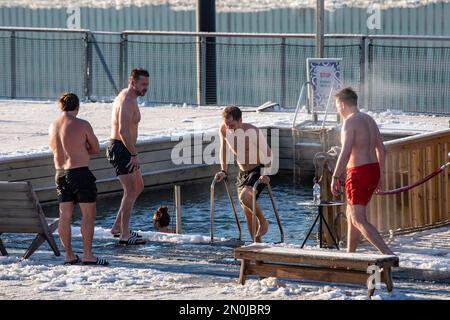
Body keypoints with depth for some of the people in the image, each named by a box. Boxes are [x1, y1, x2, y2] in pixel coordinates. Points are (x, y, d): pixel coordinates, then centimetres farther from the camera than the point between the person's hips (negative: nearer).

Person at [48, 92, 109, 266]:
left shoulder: (53, 126, 7)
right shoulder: (82, 125, -11)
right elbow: (96, 149, -2)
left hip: (61, 173, 6)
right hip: (80, 172, -6)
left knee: (65, 216, 8)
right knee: (88, 214, -1)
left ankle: (69, 255, 11)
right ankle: (87, 255, -3)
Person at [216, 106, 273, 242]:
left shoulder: (252, 132, -26)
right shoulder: (223, 130, -9)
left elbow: (268, 153, -19)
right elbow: (223, 149, 10)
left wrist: (265, 173, -25)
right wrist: (224, 171, 5)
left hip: (259, 170, -6)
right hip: (242, 172, 6)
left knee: (245, 197, -30)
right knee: (247, 211, 6)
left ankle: (263, 222, -7)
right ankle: (257, 242, 16)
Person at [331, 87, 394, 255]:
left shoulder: (350, 121, -13)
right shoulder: (369, 120, 14)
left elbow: (346, 152, -22)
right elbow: (381, 150, 18)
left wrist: (335, 178, -18)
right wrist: (378, 175, 25)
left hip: (359, 172, -9)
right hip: (373, 170, 9)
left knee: (359, 220, -9)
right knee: (351, 214, 21)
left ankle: (388, 253, -21)